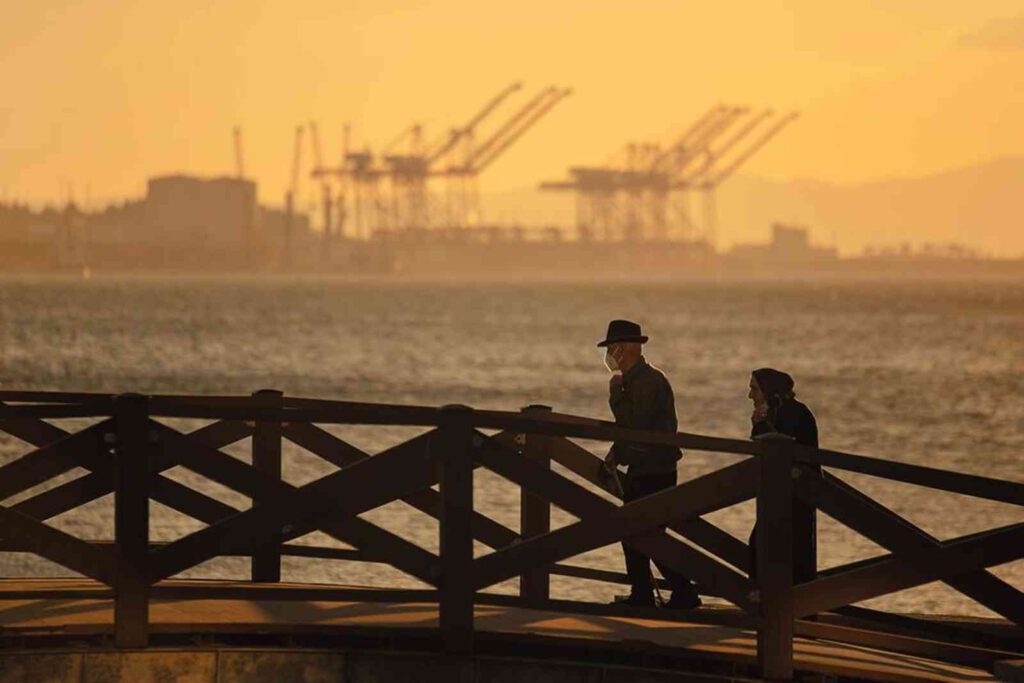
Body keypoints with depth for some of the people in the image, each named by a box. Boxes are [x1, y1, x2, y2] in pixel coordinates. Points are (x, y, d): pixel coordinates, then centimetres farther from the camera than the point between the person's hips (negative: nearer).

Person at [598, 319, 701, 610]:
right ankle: (641, 596, 19)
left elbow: (634, 422, -27)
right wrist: (614, 455, 10)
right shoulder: (632, 380, 14)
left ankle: (684, 593, -4)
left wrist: (616, 392, -17)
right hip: (640, 471, 10)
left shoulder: (650, 381, -18)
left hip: (654, 473, -10)